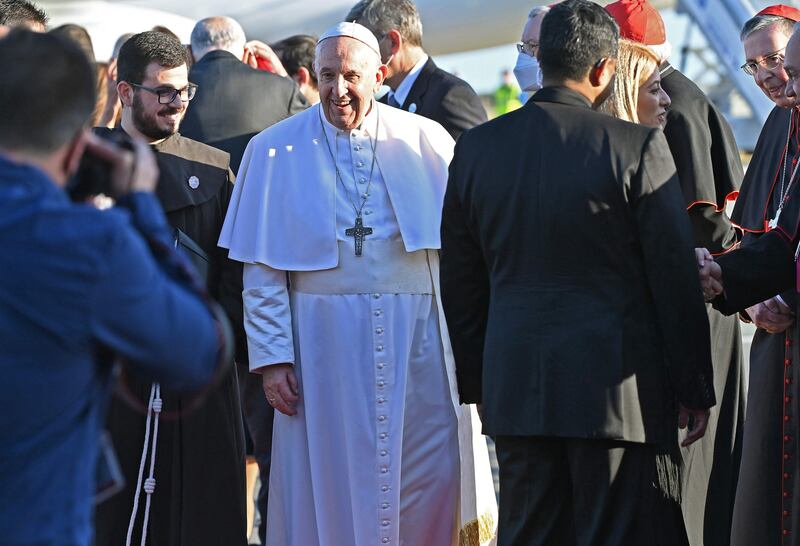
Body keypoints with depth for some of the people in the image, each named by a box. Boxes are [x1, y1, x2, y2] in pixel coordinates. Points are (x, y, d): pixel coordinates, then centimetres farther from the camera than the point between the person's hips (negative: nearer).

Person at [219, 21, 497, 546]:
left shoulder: (428, 142, 5)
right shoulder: (275, 150, 3)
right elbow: (261, 269, 2)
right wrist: (271, 357, -5)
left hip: (419, 338, 1)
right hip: (324, 340, -1)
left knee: (432, 483, 1)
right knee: (330, 489, 2)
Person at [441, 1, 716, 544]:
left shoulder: (477, 147, 4)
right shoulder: (637, 147, -9)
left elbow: (460, 282, 10)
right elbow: (676, 279, -7)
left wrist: (474, 383, 19)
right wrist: (694, 389, 2)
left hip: (515, 390, 5)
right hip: (617, 388, -4)